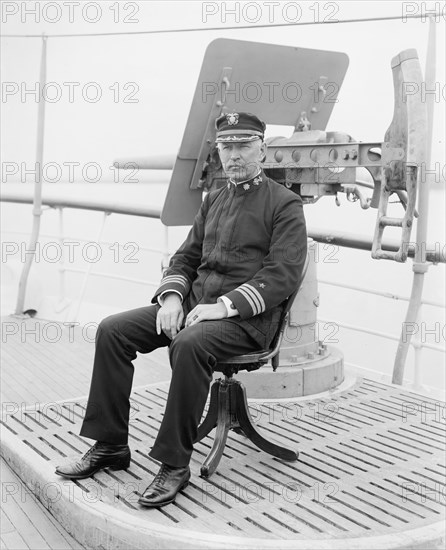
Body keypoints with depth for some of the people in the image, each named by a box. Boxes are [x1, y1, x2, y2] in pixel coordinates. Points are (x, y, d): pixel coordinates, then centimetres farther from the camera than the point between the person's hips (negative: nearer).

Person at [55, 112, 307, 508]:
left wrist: (226, 305, -21)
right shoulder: (213, 201, 20)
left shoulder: (285, 203, -1)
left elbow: (283, 274, -12)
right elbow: (186, 257, 19)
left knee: (189, 345, -37)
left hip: (249, 316, -7)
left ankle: (175, 464, -23)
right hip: (196, 302, 7)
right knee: (112, 330, -10)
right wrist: (172, 296, -3)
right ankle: (110, 445, -3)